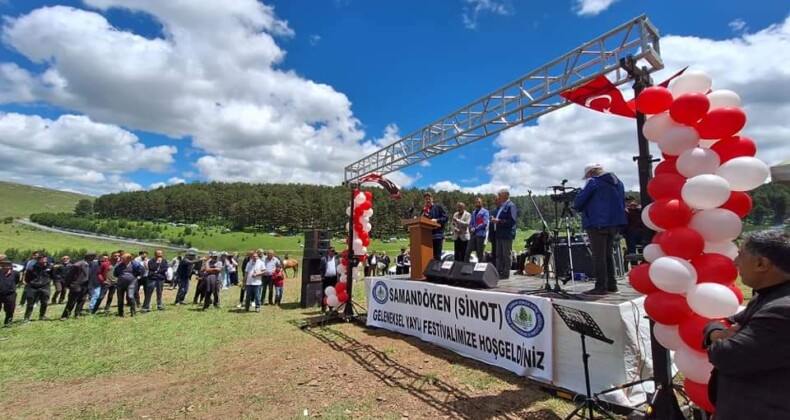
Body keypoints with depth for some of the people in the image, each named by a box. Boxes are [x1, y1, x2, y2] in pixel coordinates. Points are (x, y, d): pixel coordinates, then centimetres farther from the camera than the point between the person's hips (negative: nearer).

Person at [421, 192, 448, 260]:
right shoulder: (424, 209, 16)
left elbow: (445, 217, -2)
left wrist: (437, 220, -16)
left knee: (437, 256, -2)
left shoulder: (438, 207, 5)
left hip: (437, 234, -4)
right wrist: (424, 212, -3)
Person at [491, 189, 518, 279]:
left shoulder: (511, 206, -11)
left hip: (507, 235, -9)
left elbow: (512, 220, -20)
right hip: (499, 234, 9)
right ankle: (499, 272, 21)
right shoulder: (500, 206, 17)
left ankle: (506, 273, 6)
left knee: (507, 255, -1)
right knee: (499, 255, 13)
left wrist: (499, 221, -20)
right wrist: (494, 220, 5)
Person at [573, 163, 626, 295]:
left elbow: (578, 202, -10)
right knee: (608, 254, 15)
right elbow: (622, 203, 23)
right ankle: (611, 285, 18)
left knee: (598, 255, -4)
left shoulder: (593, 182, -8)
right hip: (615, 223, 8)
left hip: (597, 224, -8)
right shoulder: (618, 182, 17)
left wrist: (580, 208, 9)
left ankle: (601, 287, -3)